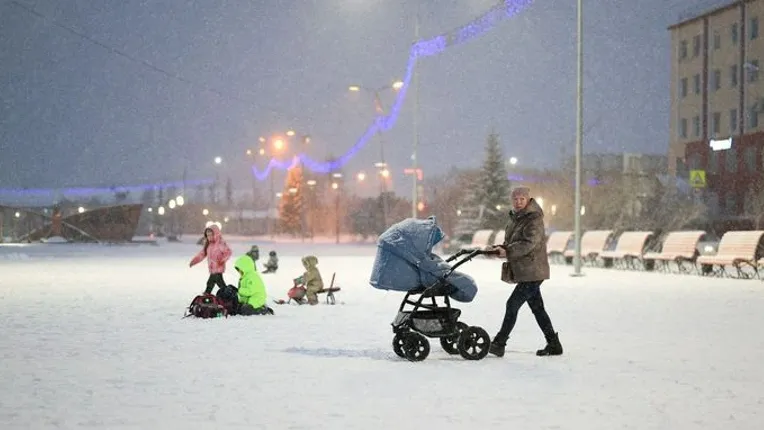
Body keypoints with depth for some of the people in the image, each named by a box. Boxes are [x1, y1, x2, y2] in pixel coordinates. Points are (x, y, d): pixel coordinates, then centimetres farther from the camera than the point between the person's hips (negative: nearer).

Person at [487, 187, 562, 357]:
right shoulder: (514, 218, 15)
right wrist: (499, 248, -1)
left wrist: (507, 251, -30)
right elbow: (511, 243, 18)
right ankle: (554, 345, 20)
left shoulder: (534, 219, -13)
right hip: (522, 271, 9)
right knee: (537, 308, 12)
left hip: (532, 272, -9)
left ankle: (499, 344, -7)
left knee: (513, 304, -10)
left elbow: (528, 243, -24)